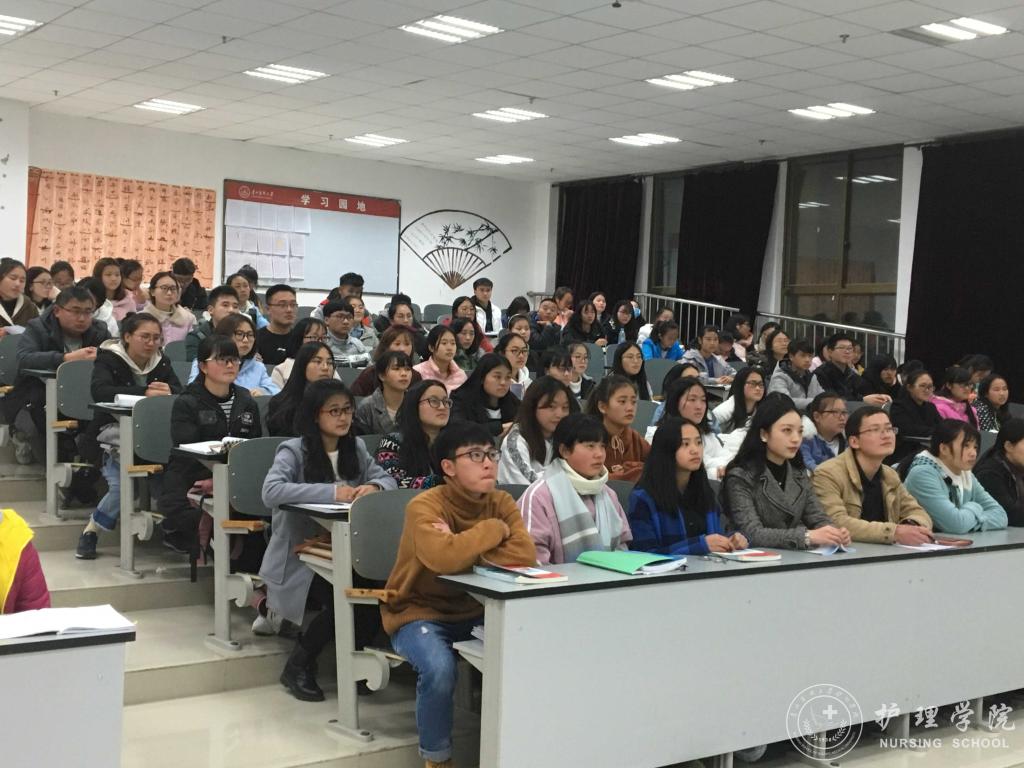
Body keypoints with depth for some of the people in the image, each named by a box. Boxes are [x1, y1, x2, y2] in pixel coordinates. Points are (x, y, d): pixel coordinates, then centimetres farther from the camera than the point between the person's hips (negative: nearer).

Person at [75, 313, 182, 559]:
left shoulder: (161, 362, 11)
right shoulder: (108, 358, -4)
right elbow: (100, 391, -23)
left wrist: (168, 391, -25)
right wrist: (145, 393, -32)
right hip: (114, 428, -4)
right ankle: (92, 529, -7)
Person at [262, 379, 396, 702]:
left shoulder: (355, 447, 10)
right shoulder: (293, 450, -10)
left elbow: (387, 478, 11)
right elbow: (271, 491, -27)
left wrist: (373, 487, -15)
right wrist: (331, 492, -30)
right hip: (300, 556, -5)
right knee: (345, 600, -28)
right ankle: (298, 666, -2)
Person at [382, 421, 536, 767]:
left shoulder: (501, 502, -3)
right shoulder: (425, 506, -19)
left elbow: (525, 556, -19)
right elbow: (444, 558, -38)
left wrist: (463, 548, -25)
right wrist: (495, 529, -24)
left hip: (476, 612, 5)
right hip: (420, 613, -5)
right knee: (440, 669, -33)